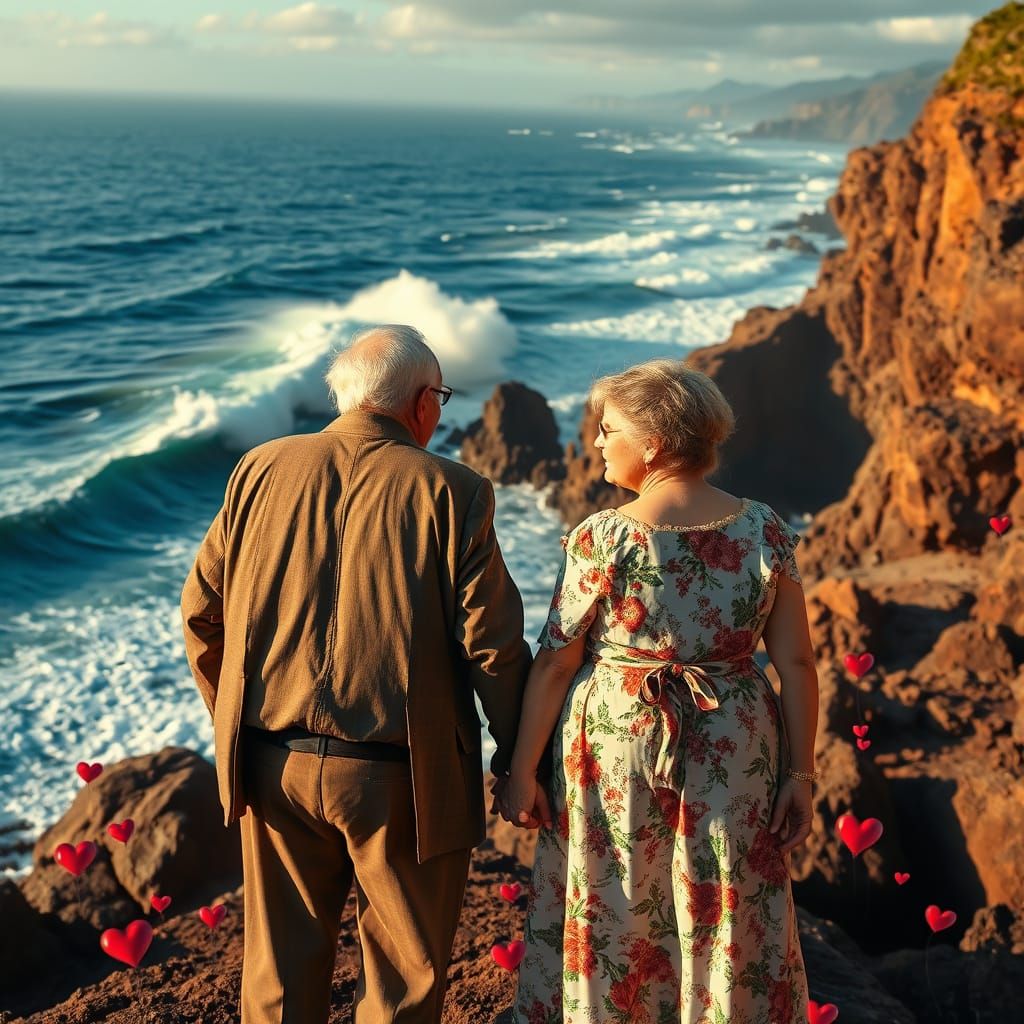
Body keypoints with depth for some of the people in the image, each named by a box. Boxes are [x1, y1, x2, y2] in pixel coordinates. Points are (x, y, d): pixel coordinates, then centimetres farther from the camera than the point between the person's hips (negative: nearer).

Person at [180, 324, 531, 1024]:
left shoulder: (262, 470, 2)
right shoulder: (450, 492, -9)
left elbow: (201, 611, 6)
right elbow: (492, 643, -11)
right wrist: (520, 756, 3)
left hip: (274, 765, 4)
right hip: (398, 780, -4)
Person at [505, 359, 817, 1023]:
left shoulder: (602, 538, -15)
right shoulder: (766, 531, -7)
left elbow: (554, 664, -11)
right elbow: (796, 662, -5)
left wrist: (522, 770, -2)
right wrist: (800, 774, 3)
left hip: (615, 751, -3)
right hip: (737, 759, 3)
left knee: (608, 921, 16)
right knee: (729, 926, 18)